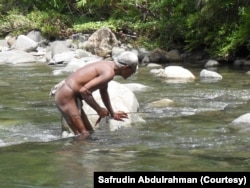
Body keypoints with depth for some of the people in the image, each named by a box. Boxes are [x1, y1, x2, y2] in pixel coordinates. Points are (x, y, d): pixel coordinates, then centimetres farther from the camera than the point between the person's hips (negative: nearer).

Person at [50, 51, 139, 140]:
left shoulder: (107, 66, 11)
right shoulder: (109, 73, -20)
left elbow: (103, 92, 29)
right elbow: (84, 90, -29)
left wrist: (112, 113, 36)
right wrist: (99, 109, -17)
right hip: (66, 97, -10)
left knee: (90, 132, 13)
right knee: (84, 135, -14)